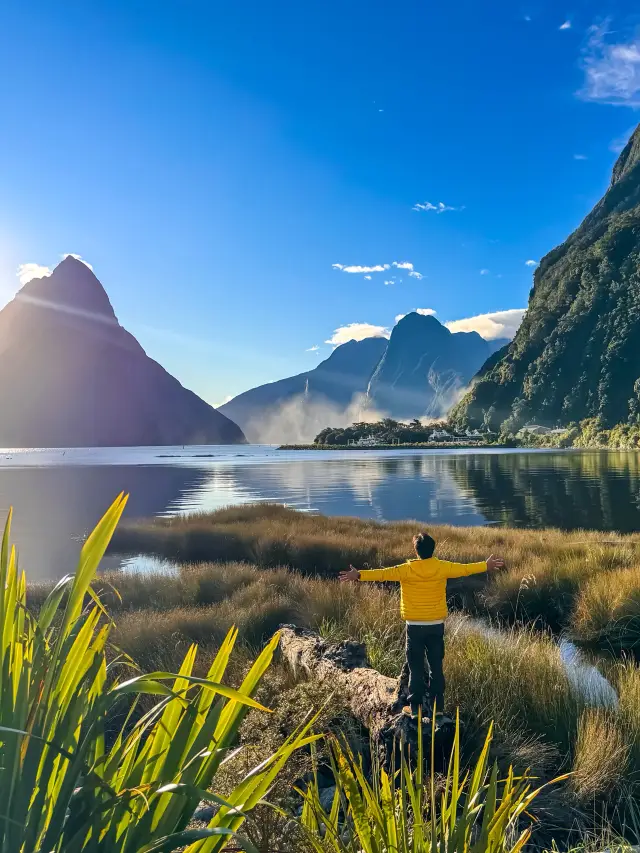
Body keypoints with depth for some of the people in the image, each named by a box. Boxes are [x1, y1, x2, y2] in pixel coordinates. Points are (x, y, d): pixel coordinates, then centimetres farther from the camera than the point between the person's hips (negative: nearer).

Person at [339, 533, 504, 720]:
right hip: (436, 625, 2)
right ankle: (437, 706, 18)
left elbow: (384, 573, -19)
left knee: (416, 667, 7)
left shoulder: (407, 569, -13)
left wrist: (359, 575, -18)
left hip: (415, 626, -2)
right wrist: (486, 566, 19)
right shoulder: (442, 567, -6)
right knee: (436, 667, 12)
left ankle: (415, 707, 11)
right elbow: (465, 569, 5)